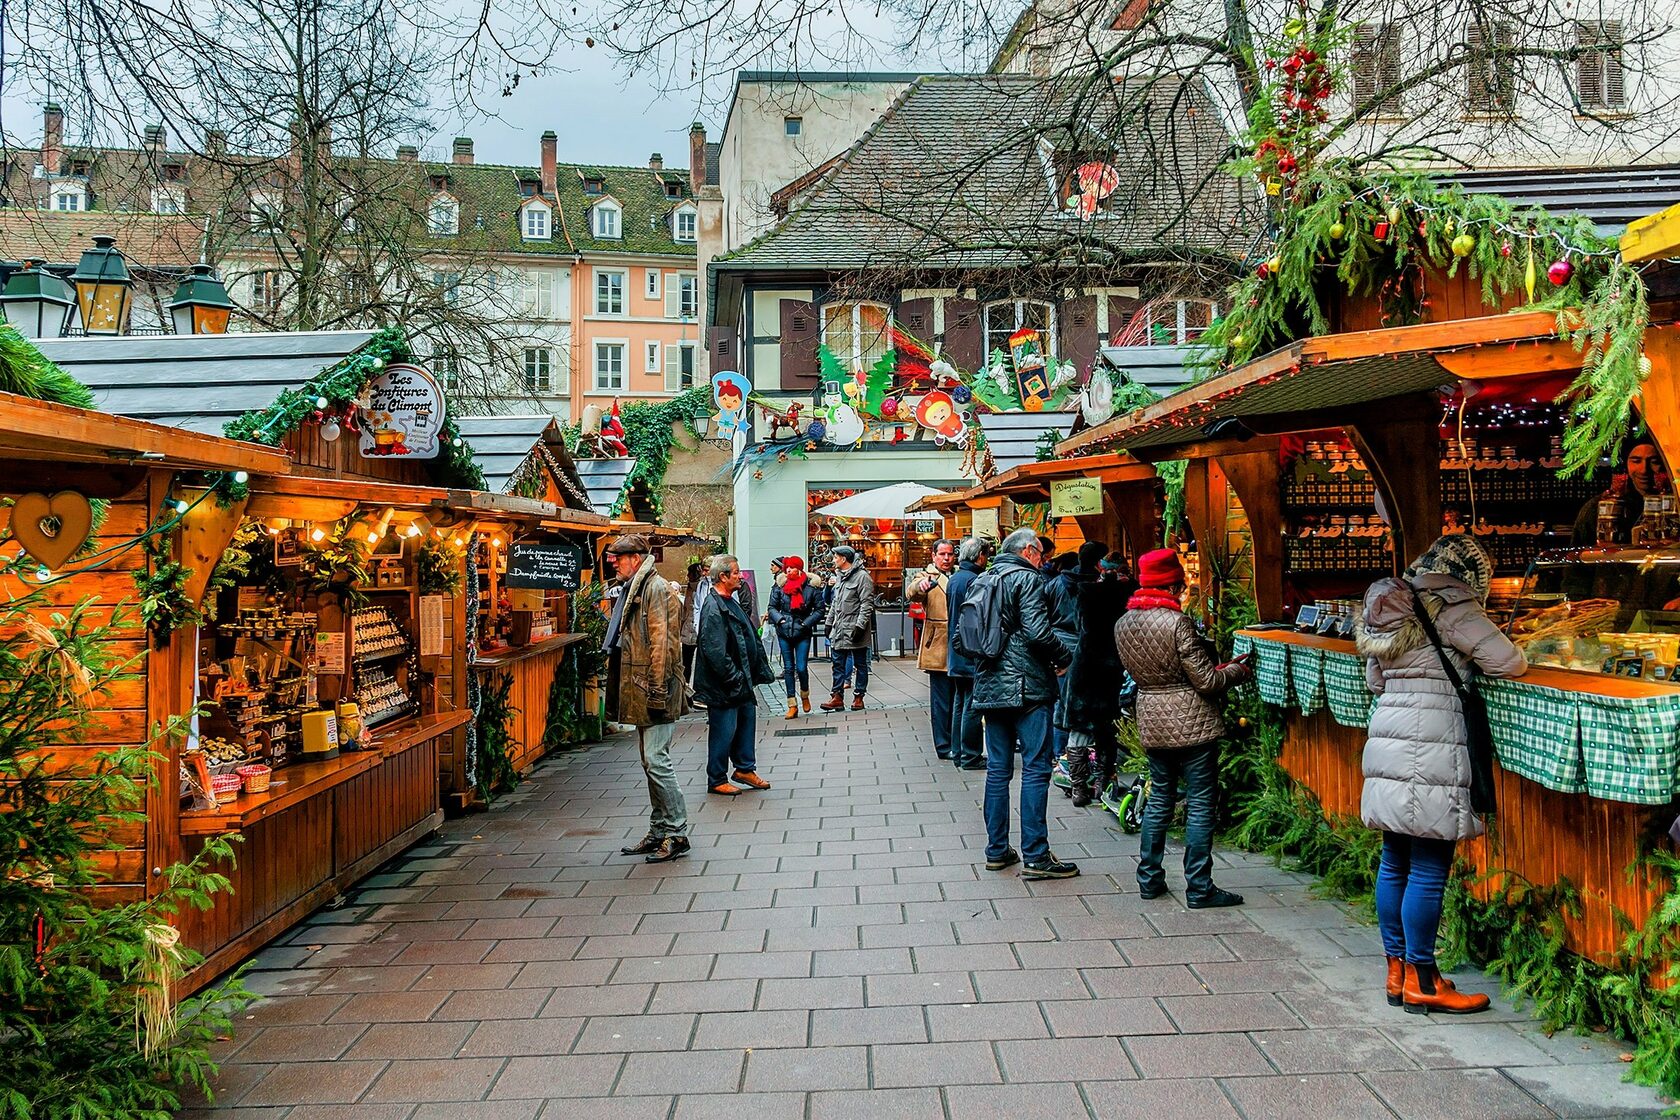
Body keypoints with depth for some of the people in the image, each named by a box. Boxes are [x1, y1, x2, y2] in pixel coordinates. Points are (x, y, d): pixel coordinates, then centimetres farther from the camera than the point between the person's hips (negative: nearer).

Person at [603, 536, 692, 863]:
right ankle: (659, 832, 21)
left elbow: (661, 643, -19)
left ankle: (676, 834, -2)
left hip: (655, 689, -10)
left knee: (656, 759, -9)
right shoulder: (634, 590, 18)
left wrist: (658, 690, -22)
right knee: (651, 761, 13)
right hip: (641, 691, 10)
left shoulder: (657, 589, -12)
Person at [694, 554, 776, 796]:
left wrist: (760, 669, 15)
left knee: (747, 721, 18)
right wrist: (734, 678, -21)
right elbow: (715, 652, -25)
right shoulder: (713, 609, -20)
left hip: (741, 681, 10)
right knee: (723, 731, 0)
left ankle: (745, 768, 32)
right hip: (722, 686, -10)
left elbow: (750, 639, 20)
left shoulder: (731, 603, 13)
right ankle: (717, 780, 13)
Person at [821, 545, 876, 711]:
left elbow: (867, 604, -15)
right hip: (839, 629, 8)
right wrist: (829, 623, 19)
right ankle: (838, 697, 9)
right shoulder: (838, 576, 16)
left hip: (855, 630, -8)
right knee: (838, 664, 6)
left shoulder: (862, 576, -11)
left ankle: (859, 697, 11)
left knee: (860, 664, 5)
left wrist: (860, 626, -20)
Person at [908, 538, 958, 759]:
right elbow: (913, 593, -23)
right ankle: (944, 746, 8)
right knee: (941, 700, -1)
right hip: (938, 649, -5)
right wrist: (921, 585, -45)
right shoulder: (928, 577, -2)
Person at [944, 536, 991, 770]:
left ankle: (958, 753, 19)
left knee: (959, 703, 14)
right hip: (972, 653, -9)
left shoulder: (953, 579, 12)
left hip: (955, 653, 9)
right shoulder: (974, 580, -16)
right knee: (972, 706, -4)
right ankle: (971, 756, 1)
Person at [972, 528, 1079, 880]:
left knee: (997, 769, 11)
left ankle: (997, 850, 16)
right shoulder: (1027, 578, -8)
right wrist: (1063, 658, -4)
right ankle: (1035, 857, -2)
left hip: (990, 687, 7)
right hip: (1026, 686, -7)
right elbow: (1037, 630, -19)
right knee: (1036, 769, -3)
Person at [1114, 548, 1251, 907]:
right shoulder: (1177, 622, -18)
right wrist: (1237, 671, 4)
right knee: (1200, 803, 2)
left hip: (1151, 722, 7)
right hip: (1192, 722, -7)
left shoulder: (1123, 624, 3)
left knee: (1160, 797, 18)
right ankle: (1199, 888, 7)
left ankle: (1149, 879, 23)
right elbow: (1206, 681, -17)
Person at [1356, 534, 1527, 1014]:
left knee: (1395, 862, 13)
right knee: (1429, 870, -1)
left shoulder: (1391, 603, 16)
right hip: (1430, 749, -8)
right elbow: (1510, 663, -8)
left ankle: (1397, 969, 22)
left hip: (1386, 739, 8)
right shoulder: (1450, 605, -7)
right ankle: (1421, 981, 6)